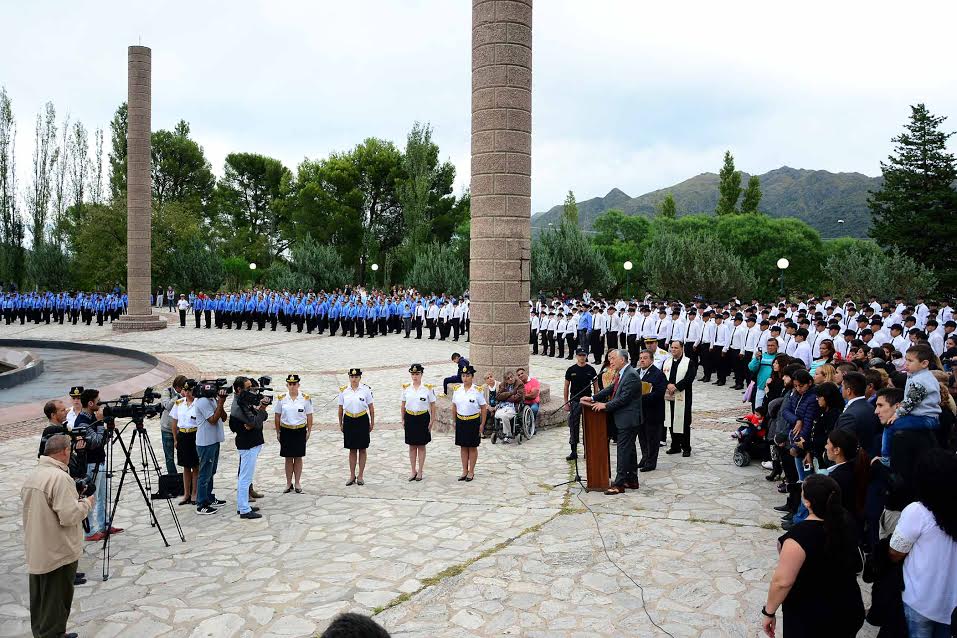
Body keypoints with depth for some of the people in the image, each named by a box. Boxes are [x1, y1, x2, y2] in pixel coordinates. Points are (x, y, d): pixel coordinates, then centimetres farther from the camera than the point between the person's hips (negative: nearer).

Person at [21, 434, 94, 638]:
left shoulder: (32, 476, 5)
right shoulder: (60, 477, -23)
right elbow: (70, 516, -25)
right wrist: (87, 502, -8)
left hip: (35, 552, 9)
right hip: (58, 553, -9)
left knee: (39, 601, 20)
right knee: (56, 603, 3)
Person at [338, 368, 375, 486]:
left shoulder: (366, 389, -5)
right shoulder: (343, 391, -1)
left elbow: (371, 407, 1)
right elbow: (340, 409, 7)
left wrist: (372, 422, 3)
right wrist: (340, 424, 9)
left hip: (362, 421, -1)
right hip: (349, 421, 1)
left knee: (362, 449, 6)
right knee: (352, 450, 9)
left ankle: (360, 476, 16)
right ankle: (352, 476, 19)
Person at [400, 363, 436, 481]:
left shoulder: (427, 388, -5)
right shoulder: (406, 388, 2)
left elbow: (432, 406, -1)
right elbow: (403, 406, 9)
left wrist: (432, 421, -4)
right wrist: (402, 420, 5)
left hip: (423, 418, -2)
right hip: (410, 418, 2)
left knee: (421, 446, 5)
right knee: (412, 446, 8)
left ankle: (420, 471, 15)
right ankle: (413, 471, 18)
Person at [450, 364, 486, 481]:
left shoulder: (477, 390, -10)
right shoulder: (457, 389, 1)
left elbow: (483, 408, -6)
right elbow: (454, 406, 9)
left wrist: (482, 424, -7)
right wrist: (454, 421, 8)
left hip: (473, 422, -3)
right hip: (460, 421, 3)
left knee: (472, 447, 7)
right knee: (463, 447, 11)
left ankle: (471, 471, 17)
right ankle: (464, 471, 21)